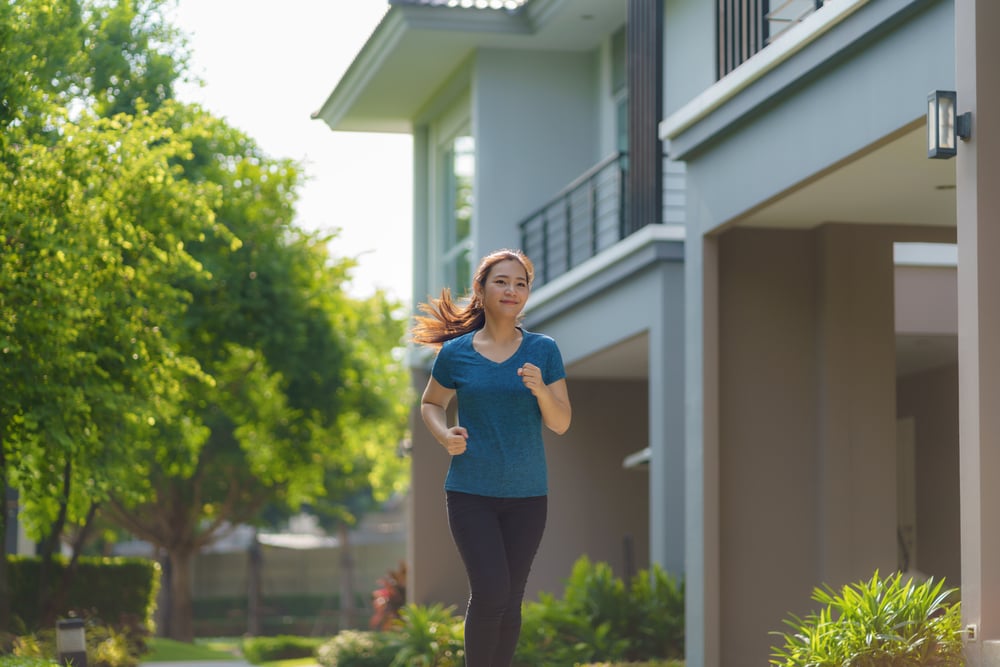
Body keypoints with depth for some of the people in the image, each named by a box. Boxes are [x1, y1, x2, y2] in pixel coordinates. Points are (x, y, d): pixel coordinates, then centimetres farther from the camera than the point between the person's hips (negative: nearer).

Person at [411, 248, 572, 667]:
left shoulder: (543, 351, 1)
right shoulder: (456, 353, -1)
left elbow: (561, 424, 1)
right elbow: (431, 404, 15)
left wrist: (540, 389, -18)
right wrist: (444, 435, -6)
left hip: (526, 494, 2)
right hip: (470, 492, -2)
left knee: (510, 600, 4)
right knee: (490, 591, -14)